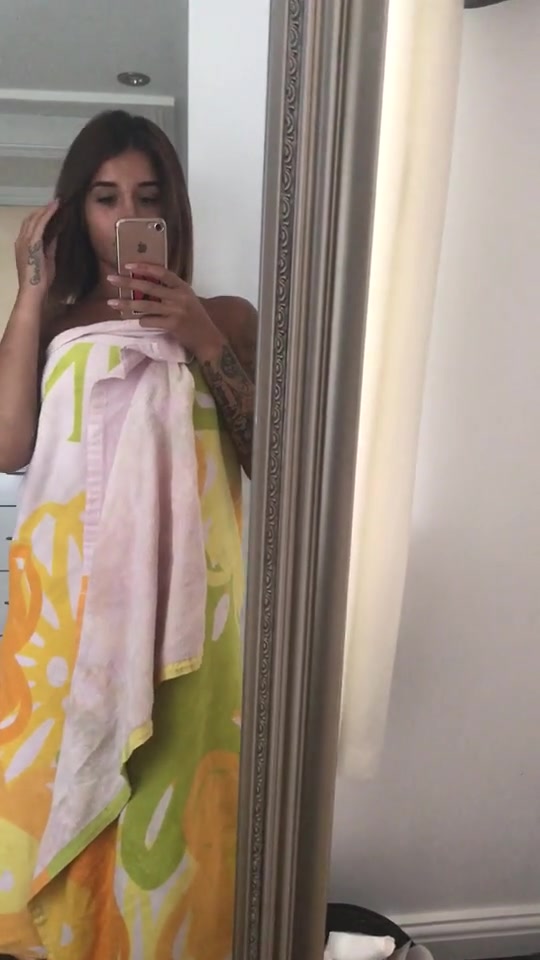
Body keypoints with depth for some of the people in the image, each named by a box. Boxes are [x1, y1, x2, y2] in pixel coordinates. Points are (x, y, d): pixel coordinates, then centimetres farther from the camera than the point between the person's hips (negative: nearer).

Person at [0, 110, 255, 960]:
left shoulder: (225, 317, 8)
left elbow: (273, 457, -2)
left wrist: (205, 343, -12)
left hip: (184, 595, -1)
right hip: (68, 593, 2)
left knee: (166, 802, 6)